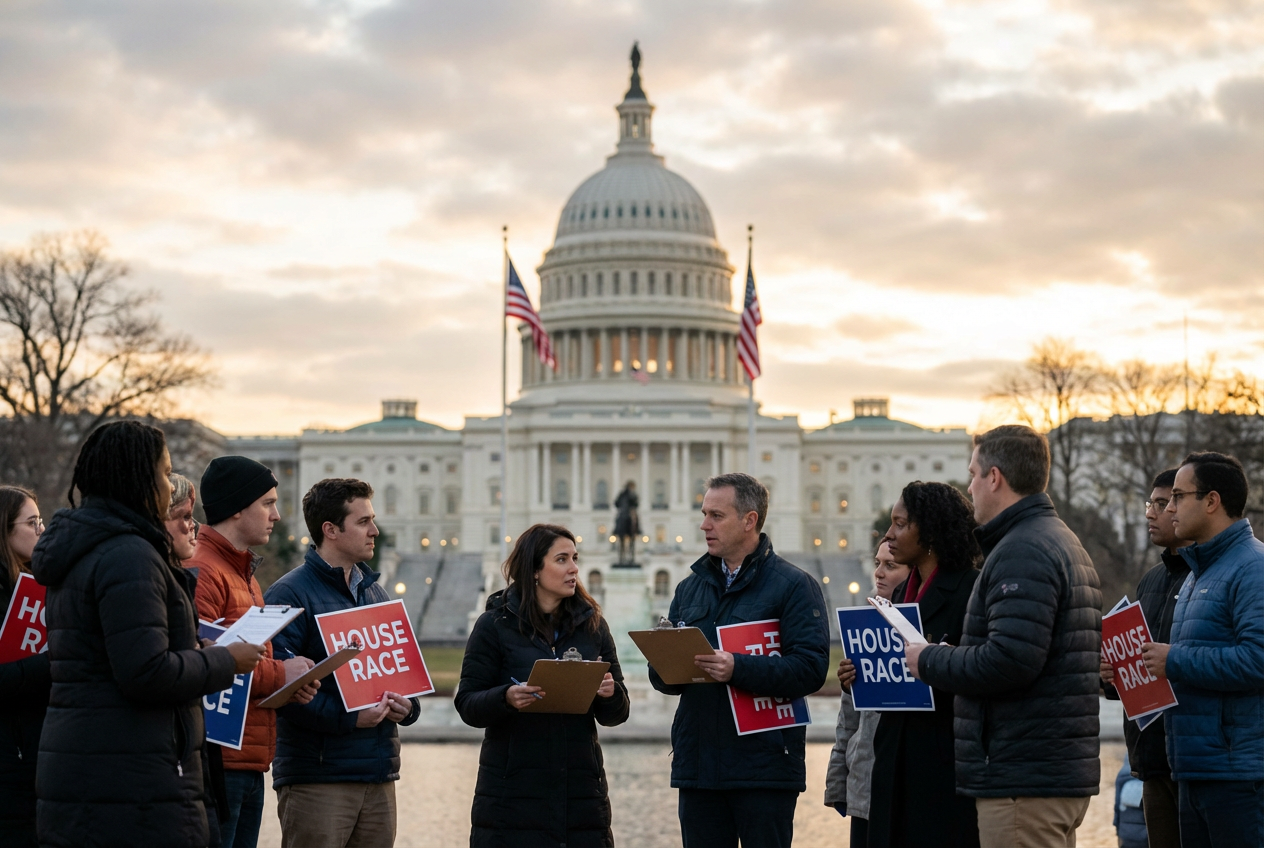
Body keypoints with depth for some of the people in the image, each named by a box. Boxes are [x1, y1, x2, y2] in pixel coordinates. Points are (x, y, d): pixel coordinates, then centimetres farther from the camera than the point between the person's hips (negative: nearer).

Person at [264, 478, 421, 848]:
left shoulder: (375, 593, 18)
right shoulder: (290, 594, -8)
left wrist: (407, 705, 3)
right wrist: (347, 717, -22)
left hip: (379, 776, 7)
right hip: (316, 778, -7)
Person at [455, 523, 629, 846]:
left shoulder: (592, 625, 10)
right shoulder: (495, 625, 0)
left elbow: (615, 715, 10)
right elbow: (467, 705, -4)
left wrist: (611, 695, -12)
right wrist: (507, 698, -23)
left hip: (580, 792, 3)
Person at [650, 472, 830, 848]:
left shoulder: (794, 585, -2)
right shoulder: (690, 588, 16)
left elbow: (811, 668, -15)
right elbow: (663, 677, 16)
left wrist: (738, 669, -25)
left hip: (764, 768, -5)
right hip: (697, 765, 5)